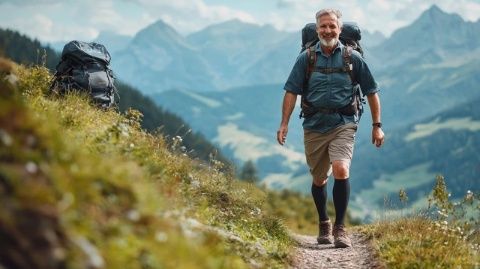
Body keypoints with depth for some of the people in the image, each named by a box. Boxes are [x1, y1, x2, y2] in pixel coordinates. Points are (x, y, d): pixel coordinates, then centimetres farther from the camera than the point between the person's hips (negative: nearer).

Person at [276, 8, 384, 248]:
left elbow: (371, 92, 7)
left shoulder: (353, 58, 2)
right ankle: (323, 224, 34)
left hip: (343, 123, -2)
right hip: (314, 125, 2)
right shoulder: (306, 58, 4)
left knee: (341, 170, -23)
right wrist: (284, 123, -6)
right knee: (319, 179, 12)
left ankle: (340, 227, -12)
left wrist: (377, 125, 5)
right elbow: (291, 91, 2)